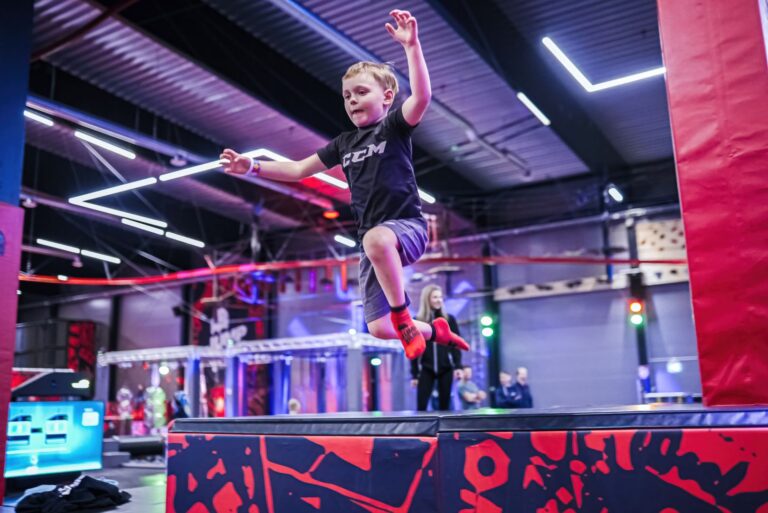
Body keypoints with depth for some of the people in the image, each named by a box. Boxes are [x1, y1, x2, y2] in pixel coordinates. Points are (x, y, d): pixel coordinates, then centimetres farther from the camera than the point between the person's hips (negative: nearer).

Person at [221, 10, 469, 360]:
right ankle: (435, 331, 30)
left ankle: (404, 318, -24)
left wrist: (411, 45, -28)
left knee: (376, 239, -44)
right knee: (379, 329, 0)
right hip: (373, 240, 6)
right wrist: (253, 167, 8)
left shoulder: (394, 126, 0)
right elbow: (298, 170, 17)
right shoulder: (344, 143, 15)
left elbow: (422, 96, -21)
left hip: (407, 226, -6)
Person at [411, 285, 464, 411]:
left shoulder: (449, 319, 6)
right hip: (426, 370, -1)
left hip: (446, 369, 1)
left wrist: (458, 366, -10)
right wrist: (414, 374, -2)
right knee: (421, 406, -8)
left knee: (444, 406, 3)